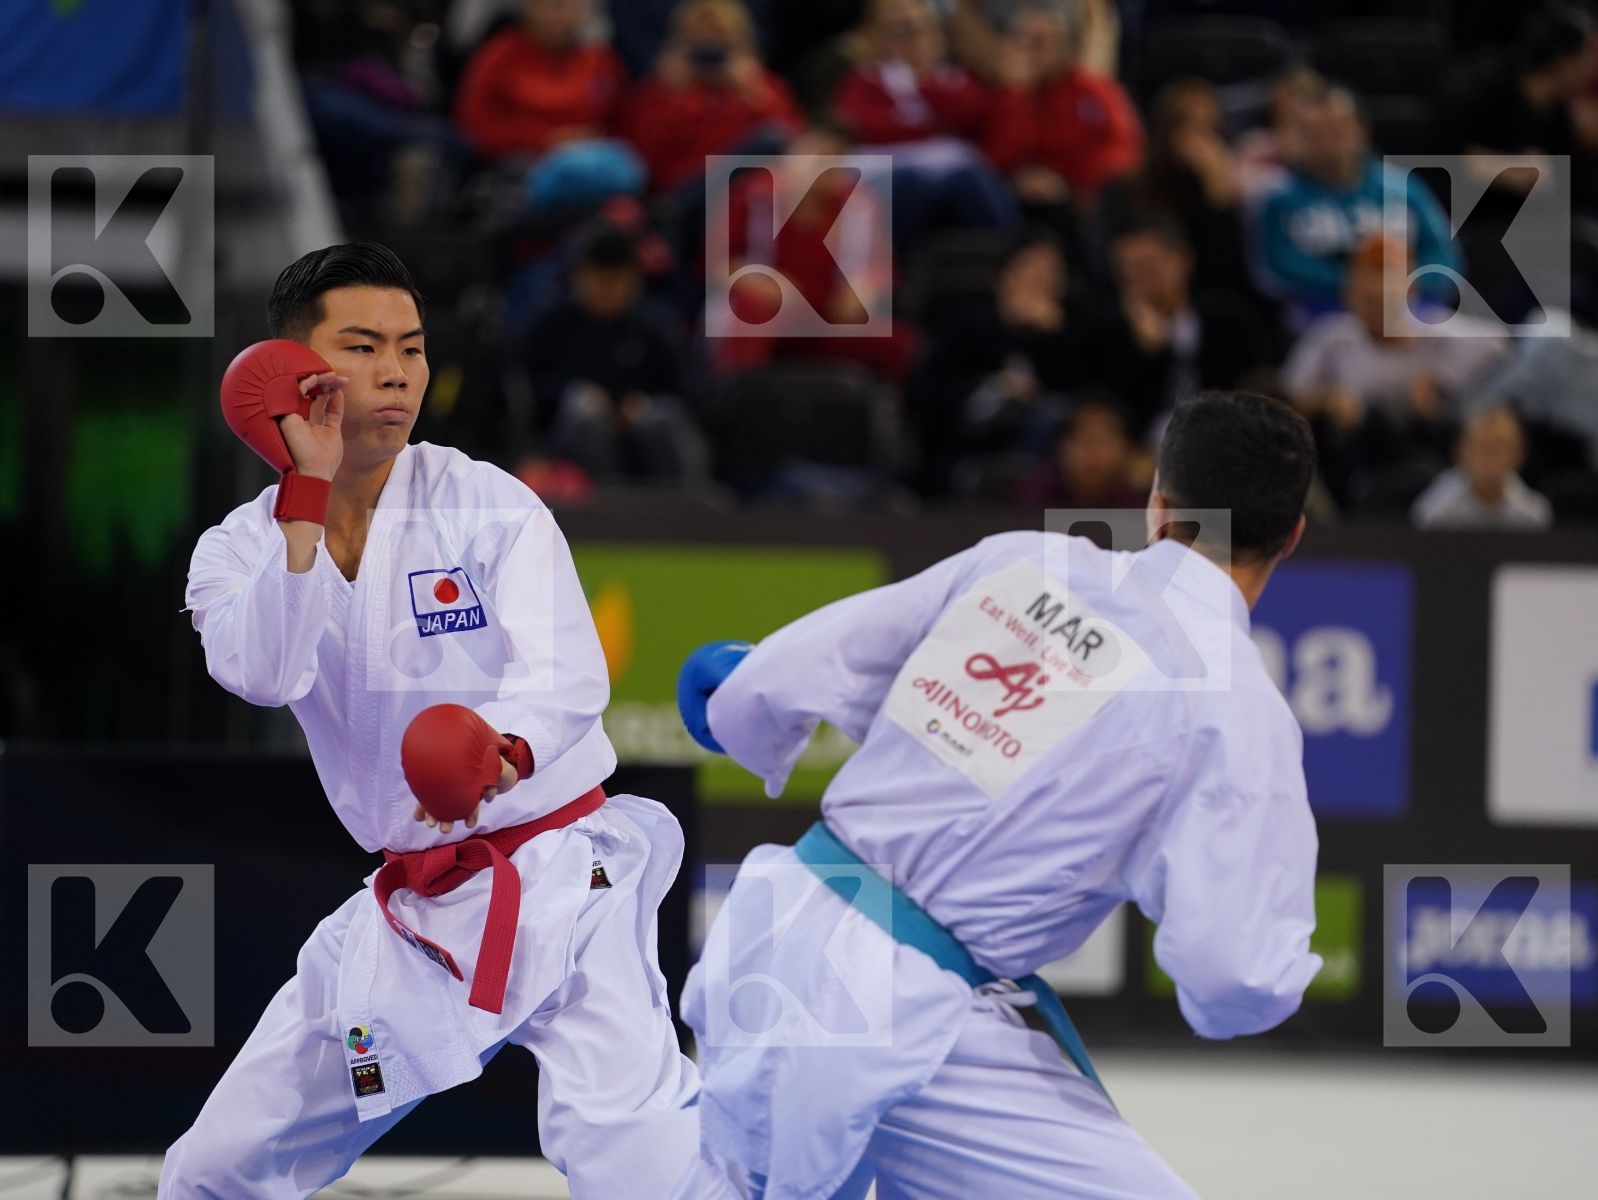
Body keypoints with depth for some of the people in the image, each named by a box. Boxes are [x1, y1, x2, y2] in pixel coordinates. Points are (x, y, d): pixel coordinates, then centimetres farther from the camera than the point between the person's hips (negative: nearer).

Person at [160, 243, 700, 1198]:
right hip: (412, 912, 5)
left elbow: (567, 678, -22)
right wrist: (308, 493, -23)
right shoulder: (240, 551, 2)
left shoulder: (486, 504, -8)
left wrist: (500, 751, -44)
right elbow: (266, 675, -19)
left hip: (561, 880, -5)